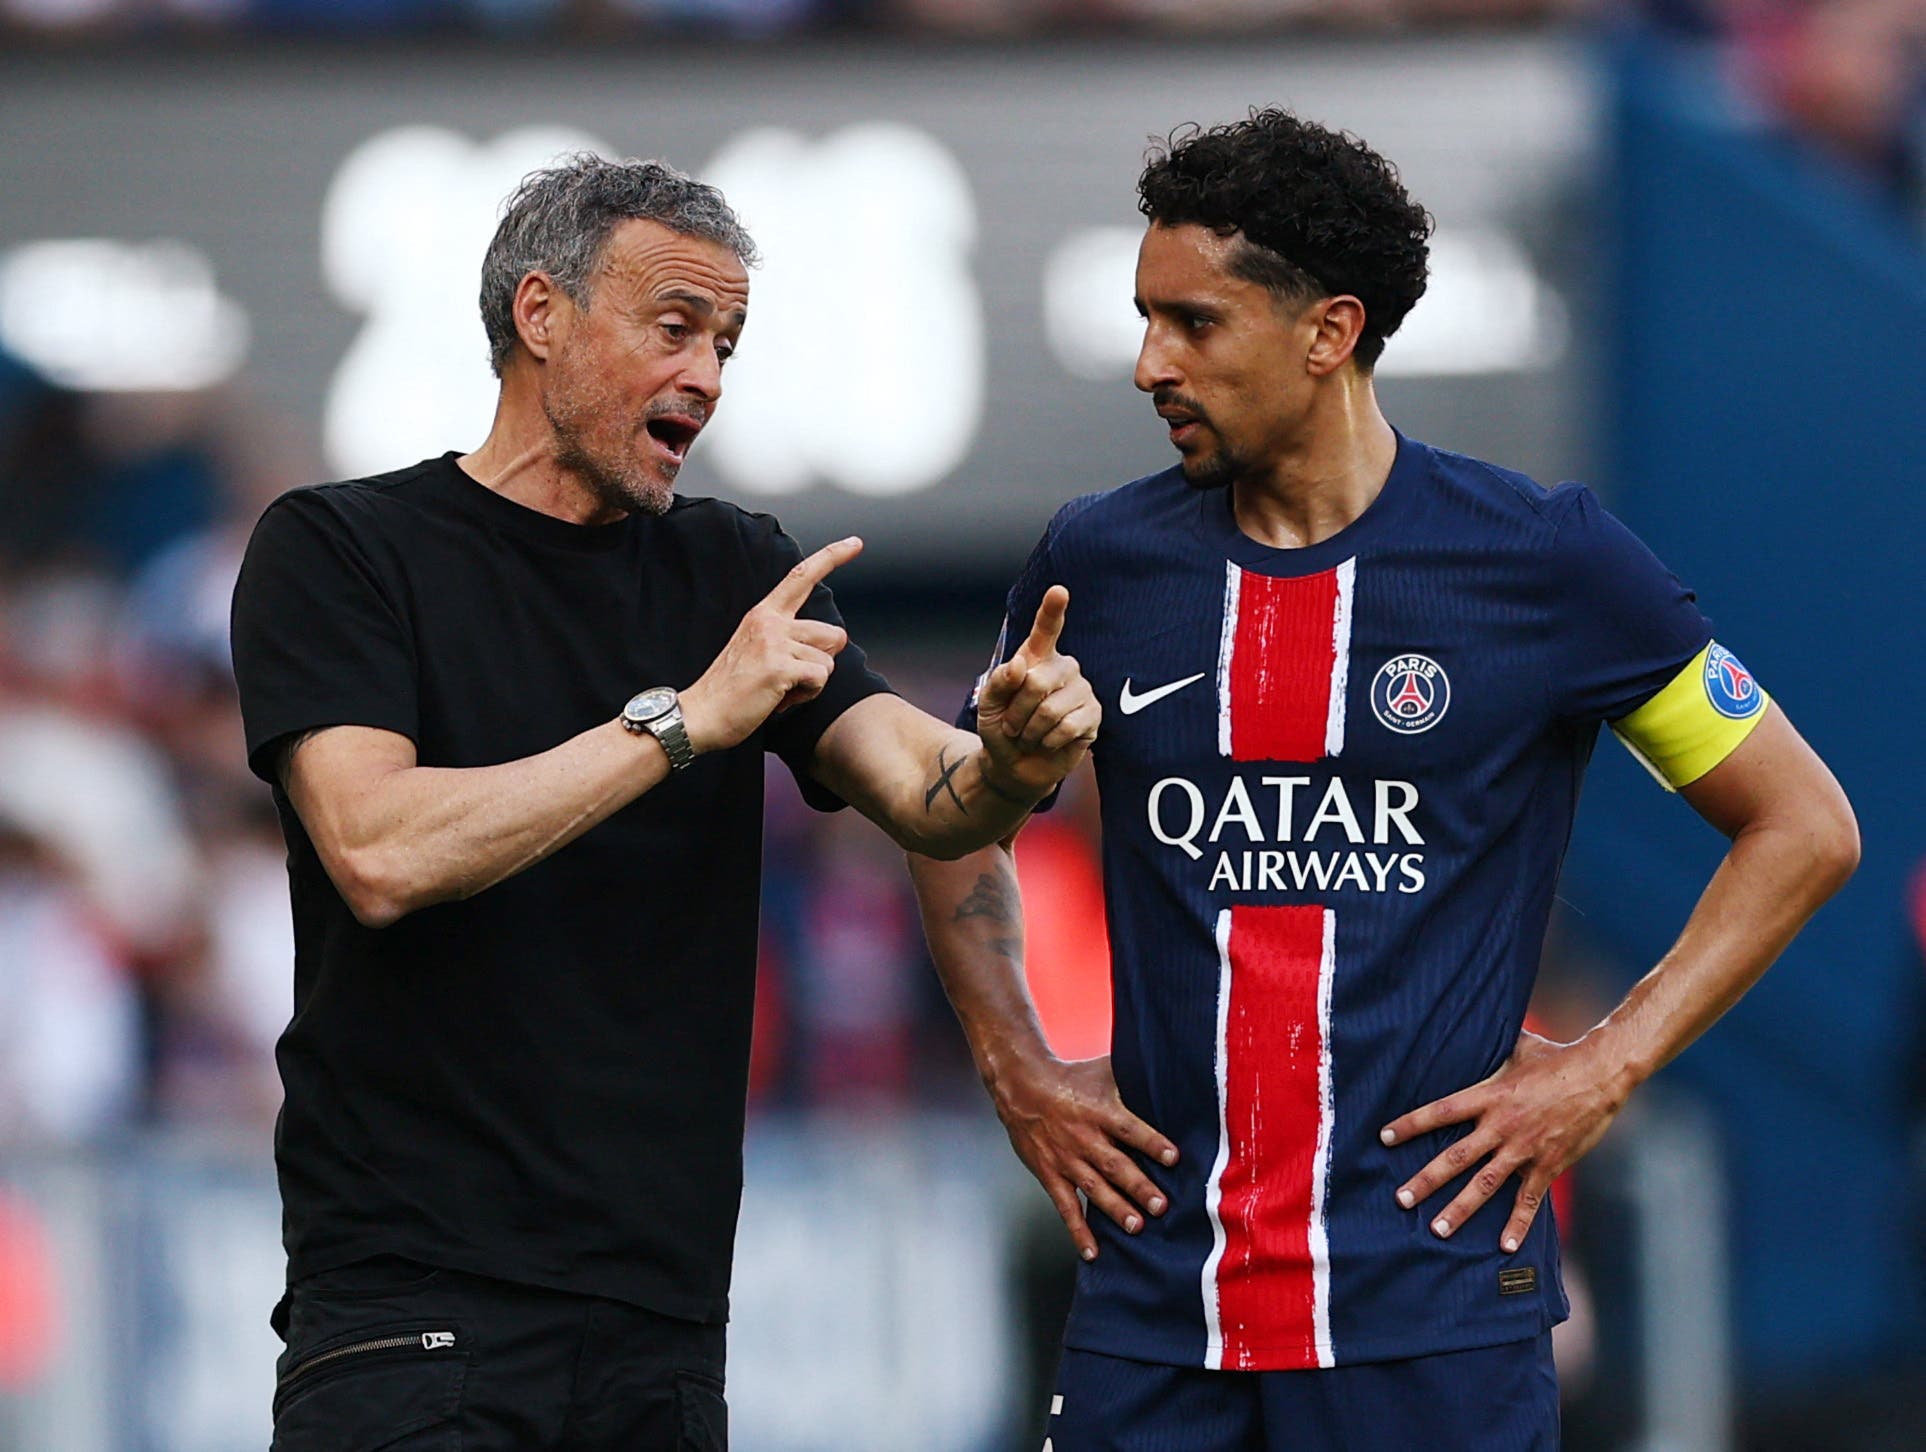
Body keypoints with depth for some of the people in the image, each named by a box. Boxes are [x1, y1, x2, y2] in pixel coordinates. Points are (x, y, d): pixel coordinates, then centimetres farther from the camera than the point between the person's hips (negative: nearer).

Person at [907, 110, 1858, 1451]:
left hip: (1433, 1308, -3)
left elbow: (1805, 827, 4)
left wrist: (1607, 1070, -3)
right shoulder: (1100, 562, 6)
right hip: (1155, 1307, 3)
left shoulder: (1542, 560, -3)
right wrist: (1016, 1067, 10)